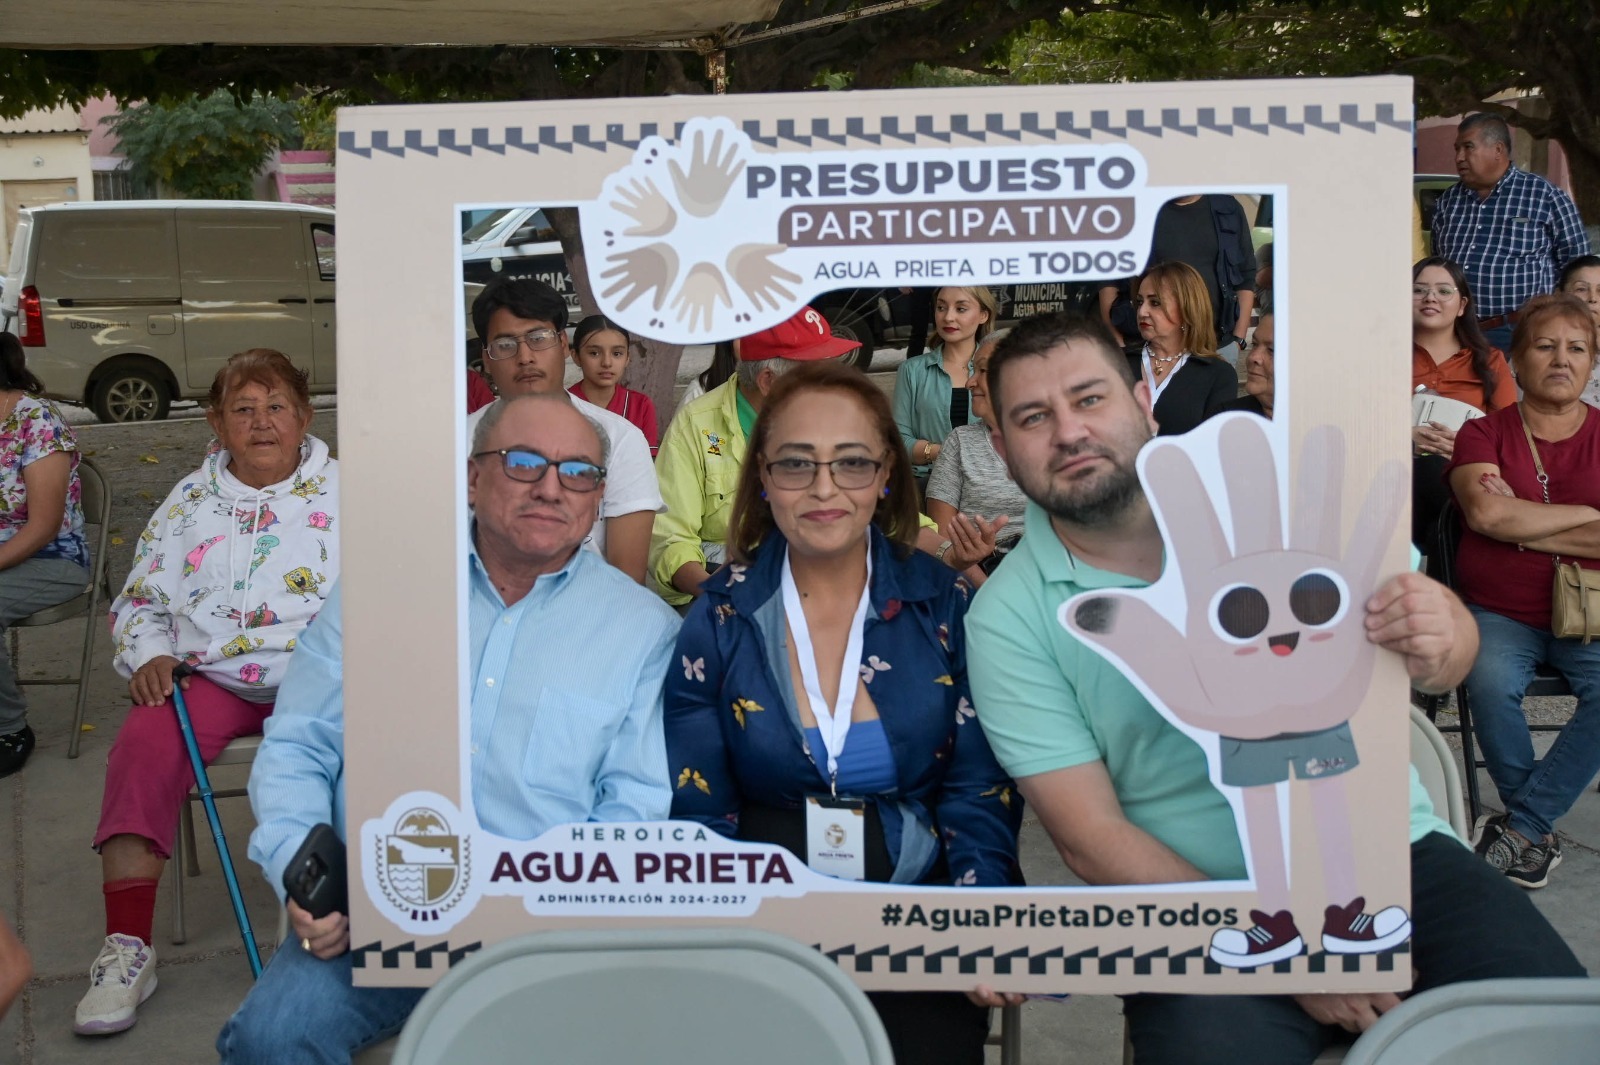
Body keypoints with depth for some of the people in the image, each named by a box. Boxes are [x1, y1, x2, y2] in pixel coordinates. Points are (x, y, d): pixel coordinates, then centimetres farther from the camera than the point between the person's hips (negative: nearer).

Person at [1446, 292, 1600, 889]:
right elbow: (1485, 512, -16)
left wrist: (1518, 522, -11)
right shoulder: (1485, 433, 4)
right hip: (1498, 613, -1)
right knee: (1491, 684, -31)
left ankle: (1521, 827, -14)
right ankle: (1539, 830, -8)